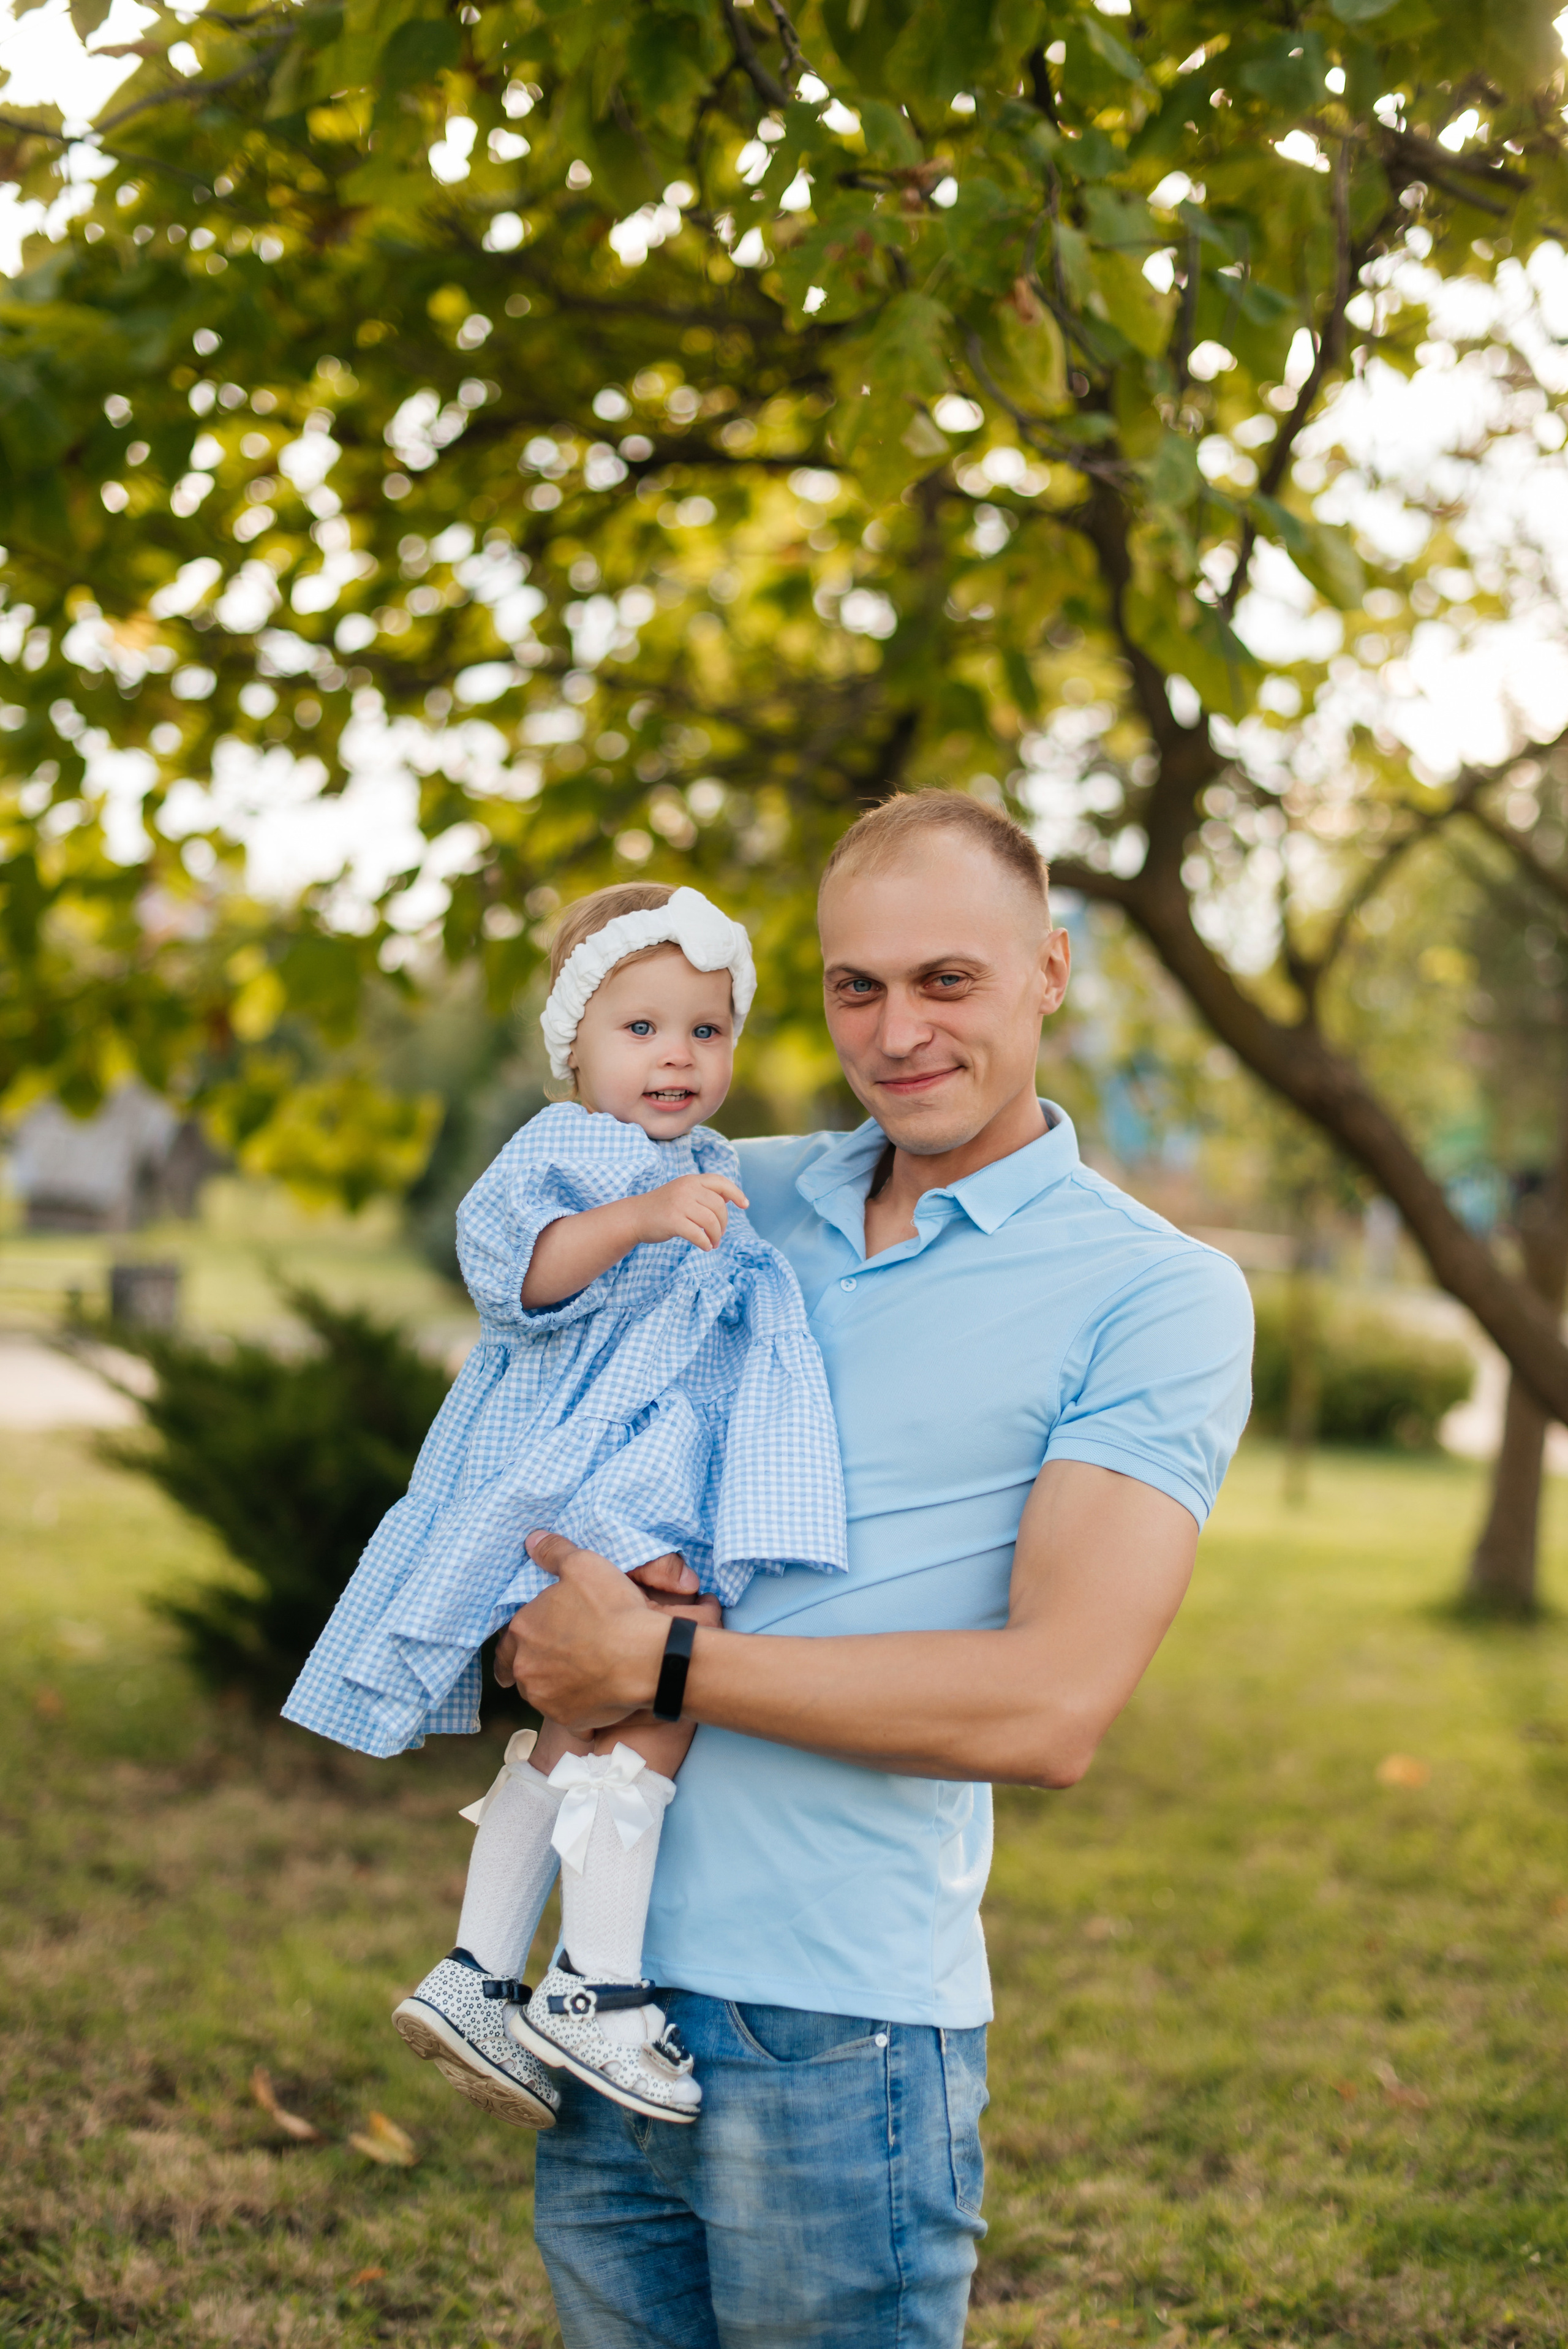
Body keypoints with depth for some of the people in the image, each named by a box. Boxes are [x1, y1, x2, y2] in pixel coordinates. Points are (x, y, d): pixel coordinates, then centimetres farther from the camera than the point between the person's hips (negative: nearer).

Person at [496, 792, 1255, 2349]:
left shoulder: (1156, 1296, -7)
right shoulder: (741, 1198, 8)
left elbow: (1055, 1709, -16)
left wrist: (655, 1662, -15)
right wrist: (524, 1622, 1)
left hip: (834, 2038, -5)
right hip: (609, 1990, 5)